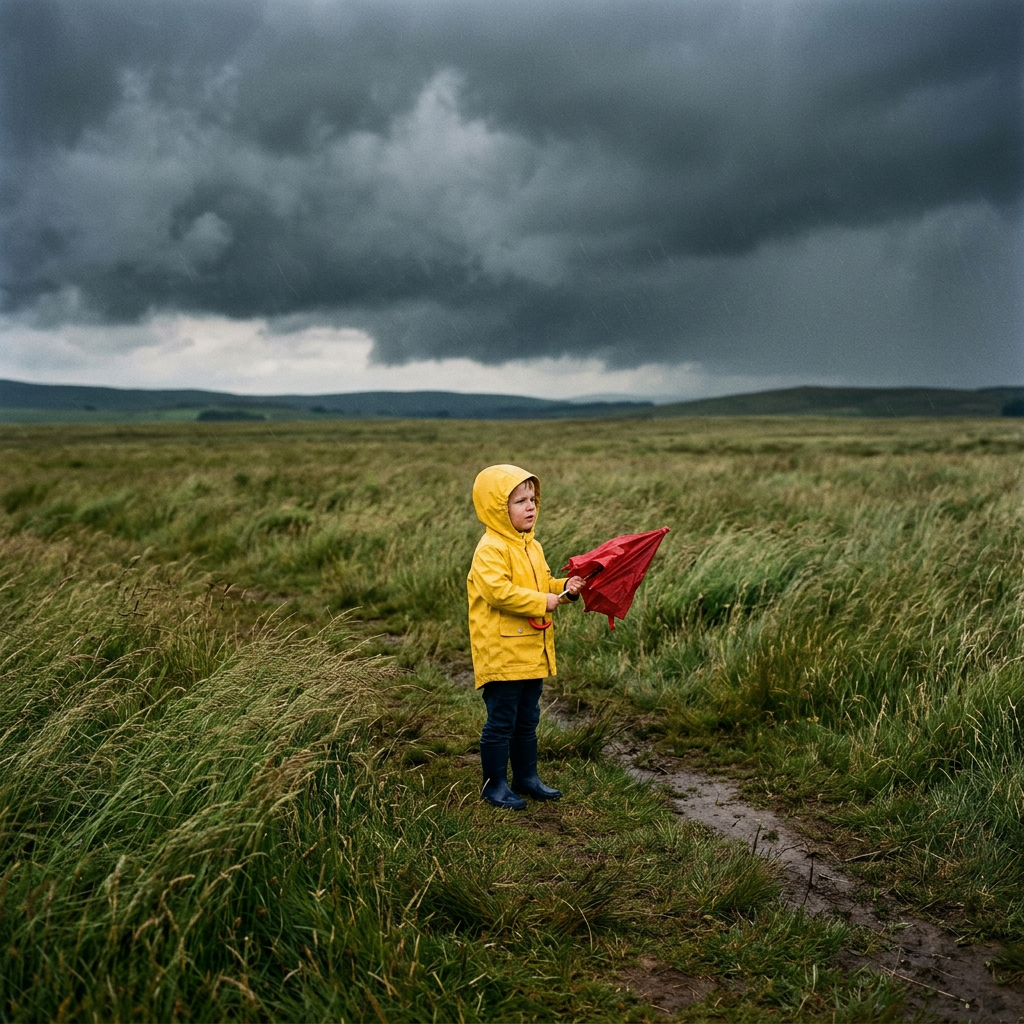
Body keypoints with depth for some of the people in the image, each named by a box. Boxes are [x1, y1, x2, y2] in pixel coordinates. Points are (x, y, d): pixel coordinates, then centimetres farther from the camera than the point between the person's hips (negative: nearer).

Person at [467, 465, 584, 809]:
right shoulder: (490, 549, -17)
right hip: (501, 654, -9)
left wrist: (564, 587, 3)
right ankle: (495, 784, 14)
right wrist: (541, 601, -22)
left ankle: (526, 777, 33)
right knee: (501, 722, 1)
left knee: (527, 720, 20)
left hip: (533, 651, 9)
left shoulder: (532, 546, 13)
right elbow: (498, 591, -28)